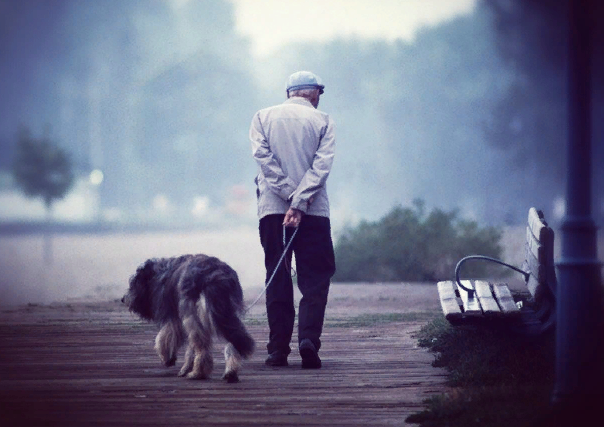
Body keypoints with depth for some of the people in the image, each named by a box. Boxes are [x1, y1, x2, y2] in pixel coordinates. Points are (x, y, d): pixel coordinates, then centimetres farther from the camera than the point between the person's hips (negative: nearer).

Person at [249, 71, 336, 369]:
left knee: (277, 280, 7)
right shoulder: (322, 121, 6)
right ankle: (308, 337, -15)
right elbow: (322, 165, -7)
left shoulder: (263, 117, 11)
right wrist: (299, 203, -13)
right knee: (315, 278, 4)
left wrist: (289, 196, -8)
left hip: (272, 209, 2)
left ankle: (278, 350, 2)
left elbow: (262, 156, -4)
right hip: (314, 211, -2)